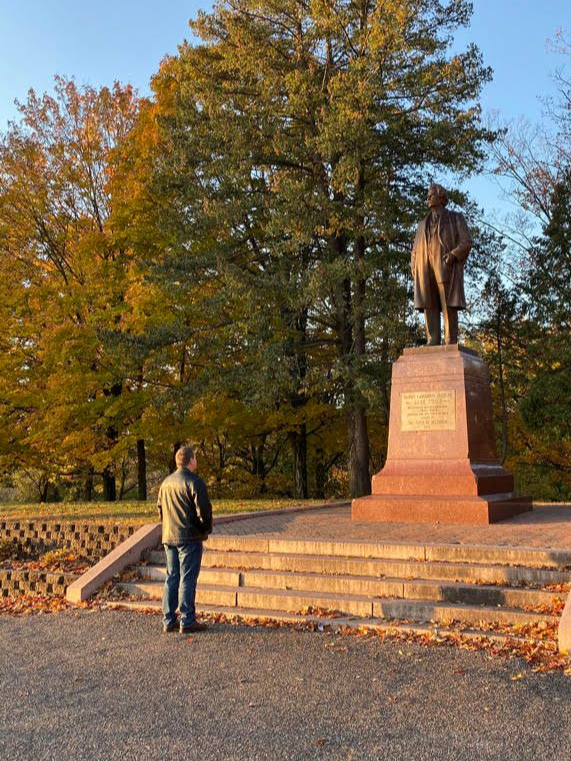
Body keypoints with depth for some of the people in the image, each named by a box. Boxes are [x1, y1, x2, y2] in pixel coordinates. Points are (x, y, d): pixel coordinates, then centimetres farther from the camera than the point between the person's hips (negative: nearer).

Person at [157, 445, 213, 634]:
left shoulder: (166, 482, 11)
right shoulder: (194, 482, -13)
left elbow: (160, 508, 18)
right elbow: (203, 510, -15)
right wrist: (206, 529, 0)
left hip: (169, 537, 7)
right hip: (190, 537, -7)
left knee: (171, 578, 12)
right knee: (187, 579, -2)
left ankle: (168, 621, 15)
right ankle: (187, 621, 1)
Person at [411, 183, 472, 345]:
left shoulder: (455, 218, 13)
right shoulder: (423, 224, 26)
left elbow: (466, 241, 1)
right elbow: (416, 249, 20)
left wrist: (453, 255, -16)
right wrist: (414, 270, 2)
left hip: (446, 267, -4)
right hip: (425, 268, 4)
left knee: (449, 304, -12)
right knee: (428, 304, -7)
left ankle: (451, 342, -14)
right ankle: (432, 341, -10)